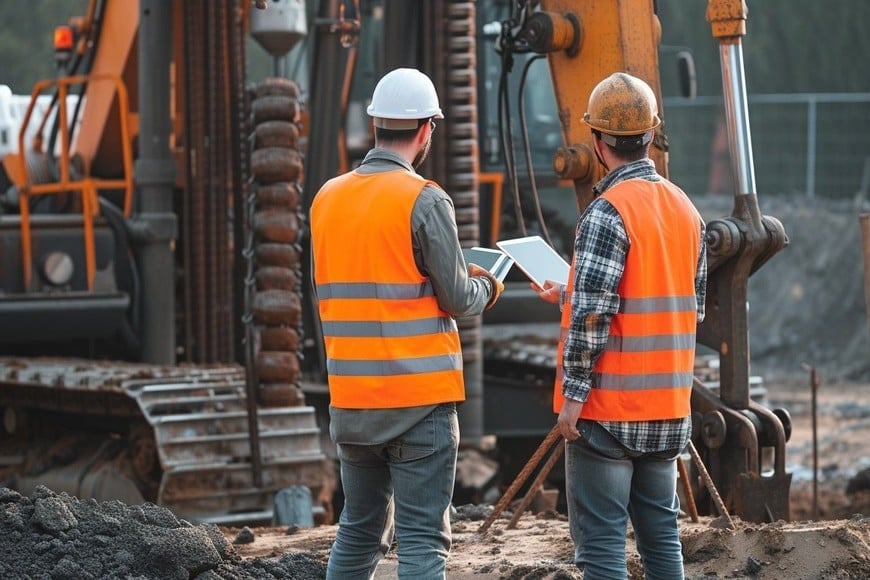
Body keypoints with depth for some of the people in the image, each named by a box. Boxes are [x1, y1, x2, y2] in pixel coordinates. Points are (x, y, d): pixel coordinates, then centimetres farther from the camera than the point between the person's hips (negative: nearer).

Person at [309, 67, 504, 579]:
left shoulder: (327, 198, 6)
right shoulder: (425, 200, -12)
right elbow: (458, 301, -9)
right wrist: (487, 287, 14)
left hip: (351, 397, 6)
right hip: (420, 396, -6)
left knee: (359, 532, 17)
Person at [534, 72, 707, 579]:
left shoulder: (609, 212, -15)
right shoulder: (686, 209, 9)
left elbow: (592, 316, -20)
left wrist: (574, 394, -11)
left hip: (609, 409, -7)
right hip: (669, 408, 7)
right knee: (661, 532, 13)